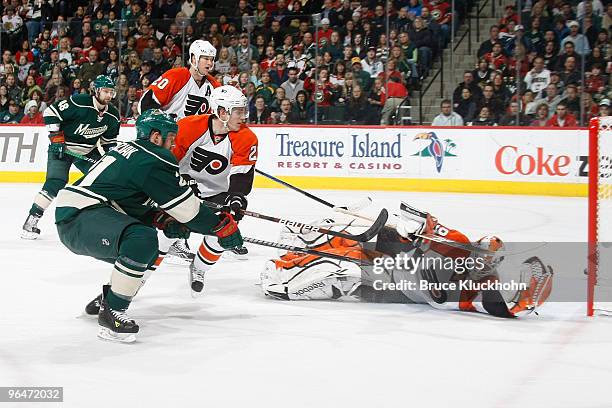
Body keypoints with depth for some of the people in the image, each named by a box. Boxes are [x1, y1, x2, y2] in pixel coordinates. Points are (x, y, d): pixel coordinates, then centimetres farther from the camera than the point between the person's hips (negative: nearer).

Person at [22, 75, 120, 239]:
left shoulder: (113, 116, -5)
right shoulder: (79, 103, -25)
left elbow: (109, 140, 10)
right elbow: (50, 112, -19)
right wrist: (56, 138, -20)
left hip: (88, 151, 6)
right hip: (61, 148, -6)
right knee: (55, 184, -20)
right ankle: (31, 221, -15)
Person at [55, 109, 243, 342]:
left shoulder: (128, 151, 21)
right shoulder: (154, 160, -9)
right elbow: (185, 205, -8)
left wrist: (161, 219, 13)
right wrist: (223, 226, 1)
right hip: (81, 218, -11)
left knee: (148, 254, 24)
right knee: (143, 240, -33)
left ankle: (106, 302, 24)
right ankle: (112, 312, -25)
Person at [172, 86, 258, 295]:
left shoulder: (246, 139, -16)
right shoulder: (189, 127, -21)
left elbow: (242, 174, -19)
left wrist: (236, 198, -36)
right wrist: (183, 179, -22)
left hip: (217, 192, 2)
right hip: (184, 185, -2)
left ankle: (198, 270, 11)